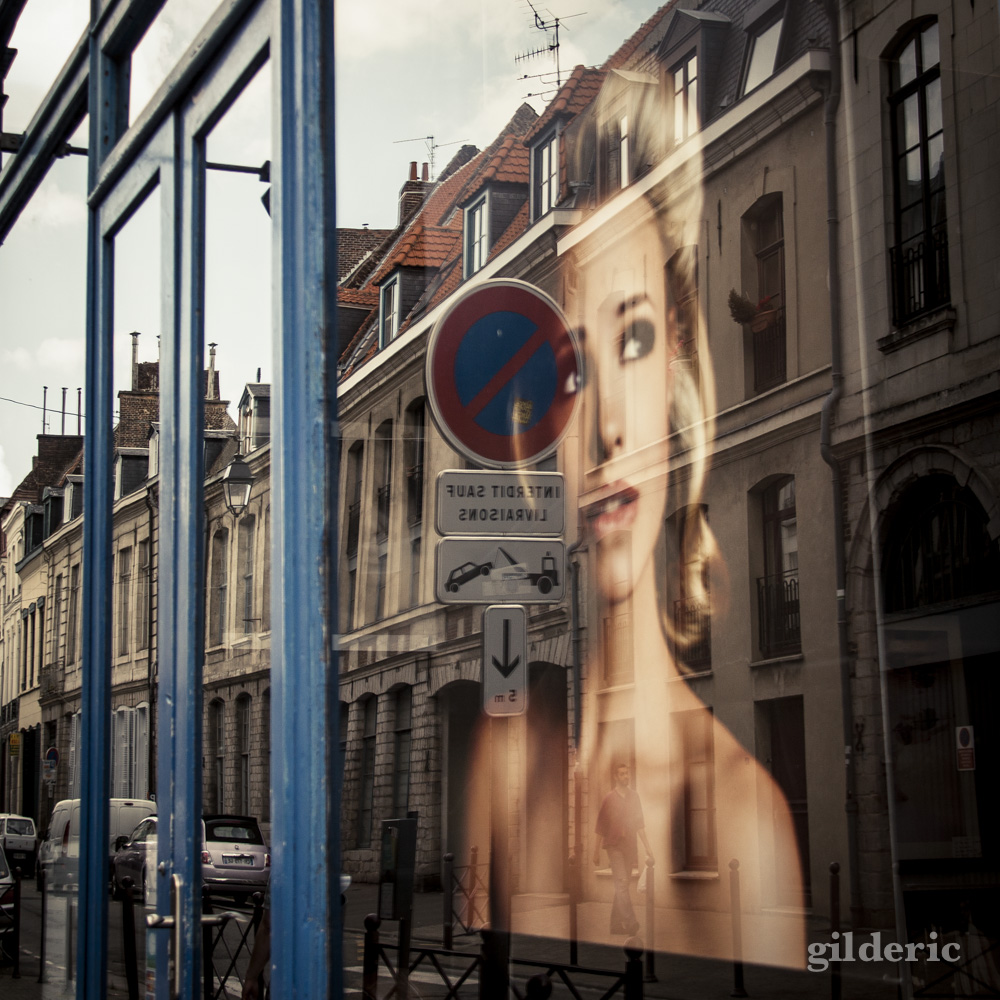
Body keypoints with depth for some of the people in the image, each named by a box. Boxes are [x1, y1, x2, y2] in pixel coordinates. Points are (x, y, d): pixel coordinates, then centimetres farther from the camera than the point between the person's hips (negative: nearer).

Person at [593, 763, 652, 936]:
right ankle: (630, 922, -23)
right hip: (614, 846, -4)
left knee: (622, 885, 8)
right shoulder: (609, 798, -1)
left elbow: (639, 823, 9)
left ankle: (616, 924, 16)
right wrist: (596, 851, 2)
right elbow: (601, 826, 2)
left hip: (630, 847, 4)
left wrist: (647, 847, 3)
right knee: (622, 883, -15)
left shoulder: (634, 795, 7)